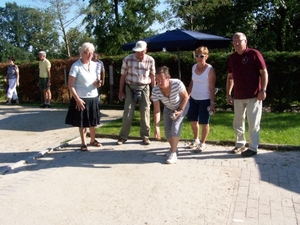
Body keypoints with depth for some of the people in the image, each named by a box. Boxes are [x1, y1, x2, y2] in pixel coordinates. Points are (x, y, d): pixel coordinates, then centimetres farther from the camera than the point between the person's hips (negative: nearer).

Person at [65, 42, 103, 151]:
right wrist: (77, 99, -17)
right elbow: (70, 85, -13)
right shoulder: (76, 66, -12)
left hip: (93, 97, 5)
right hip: (81, 98, -5)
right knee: (82, 122, 6)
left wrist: (97, 84, -10)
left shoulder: (95, 65, 4)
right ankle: (83, 143, 20)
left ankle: (93, 140, 33)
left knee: (93, 121, 15)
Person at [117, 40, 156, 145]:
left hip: (144, 88, 1)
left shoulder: (150, 60, -4)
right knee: (128, 113, -1)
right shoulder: (127, 59, -8)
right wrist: (121, 91, 0)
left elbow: (152, 76, 5)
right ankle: (123, 136, 11)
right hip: (130, 88, -1)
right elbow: (123, 76, -1)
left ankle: (145, 136, 17)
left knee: (145, 112, 4)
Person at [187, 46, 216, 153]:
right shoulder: (194, 67, 5)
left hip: (205, 100, -6)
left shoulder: (210, 69, -14)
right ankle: (196, 140, 35)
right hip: (193, 98, 7)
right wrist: (187, 95, 14)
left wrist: (212, 103, -17)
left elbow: (212, 87, -14)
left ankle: (202, 143, 20)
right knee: (193, 120, 15)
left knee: (204, 122, 4)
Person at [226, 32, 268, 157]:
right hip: (238, 96, 6)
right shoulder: (232, 58, 9)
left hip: (254, 95, -5)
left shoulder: (254, 54, -5)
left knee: (253, 123, -1)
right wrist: (228, 94, 10)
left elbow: (264, 72, -6)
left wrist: (263, 90, -13)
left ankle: (253, 148, 8)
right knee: (238, 122, 12)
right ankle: (240, 144, 26)